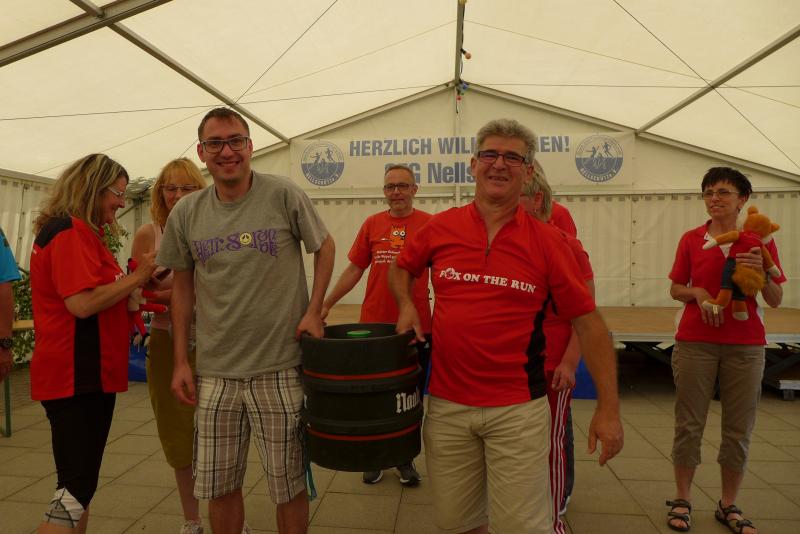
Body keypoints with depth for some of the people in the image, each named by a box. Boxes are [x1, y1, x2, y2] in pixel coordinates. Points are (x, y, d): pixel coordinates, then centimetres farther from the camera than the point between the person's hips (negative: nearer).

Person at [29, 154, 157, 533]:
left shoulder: (80, 232, 17)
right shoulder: (71, 231, -15)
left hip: (90, 375, 11)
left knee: (81, 484, 18)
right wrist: (136, 277, -14)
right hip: (76, 377, -11)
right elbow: (82, 302, -24)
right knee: (76, 488, -5)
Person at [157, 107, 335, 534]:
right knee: (219, 486, 15)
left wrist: (314, 311, -7)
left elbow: (324, 247, 5)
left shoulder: (283, 195, -7)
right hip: (214, 372, 3)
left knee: (289, 485, 10)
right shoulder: (185, 213, 3)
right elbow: (182, 288, 11)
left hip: (279, 368, -3)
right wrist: (180, 361, 8)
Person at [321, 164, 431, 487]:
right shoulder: (372, 224, 5)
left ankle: (405, 459, 32)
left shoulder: (429, 225, -2)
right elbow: (354, 270, 8)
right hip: (373, 324, 2)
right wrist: (326, 304, 4)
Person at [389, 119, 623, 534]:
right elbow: (400, 268, 19)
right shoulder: (441, 227, 1)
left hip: (518, 409, -2)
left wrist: (608, 408, -5)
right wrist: (406, 306, -1)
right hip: (446, 405, 2)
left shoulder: (548, 242, -4)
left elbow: (588, 322, -3)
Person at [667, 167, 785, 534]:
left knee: (738, 429, 9)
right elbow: (675, 289, 8)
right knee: (689, 424, 4)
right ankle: (682, 500, 20)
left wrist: (761, 271, -17)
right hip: (695, 342, -1)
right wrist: (698, 292, -13)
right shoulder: (691, 239, 2)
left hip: (745, 345, 1)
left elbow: (776, 301, 2)